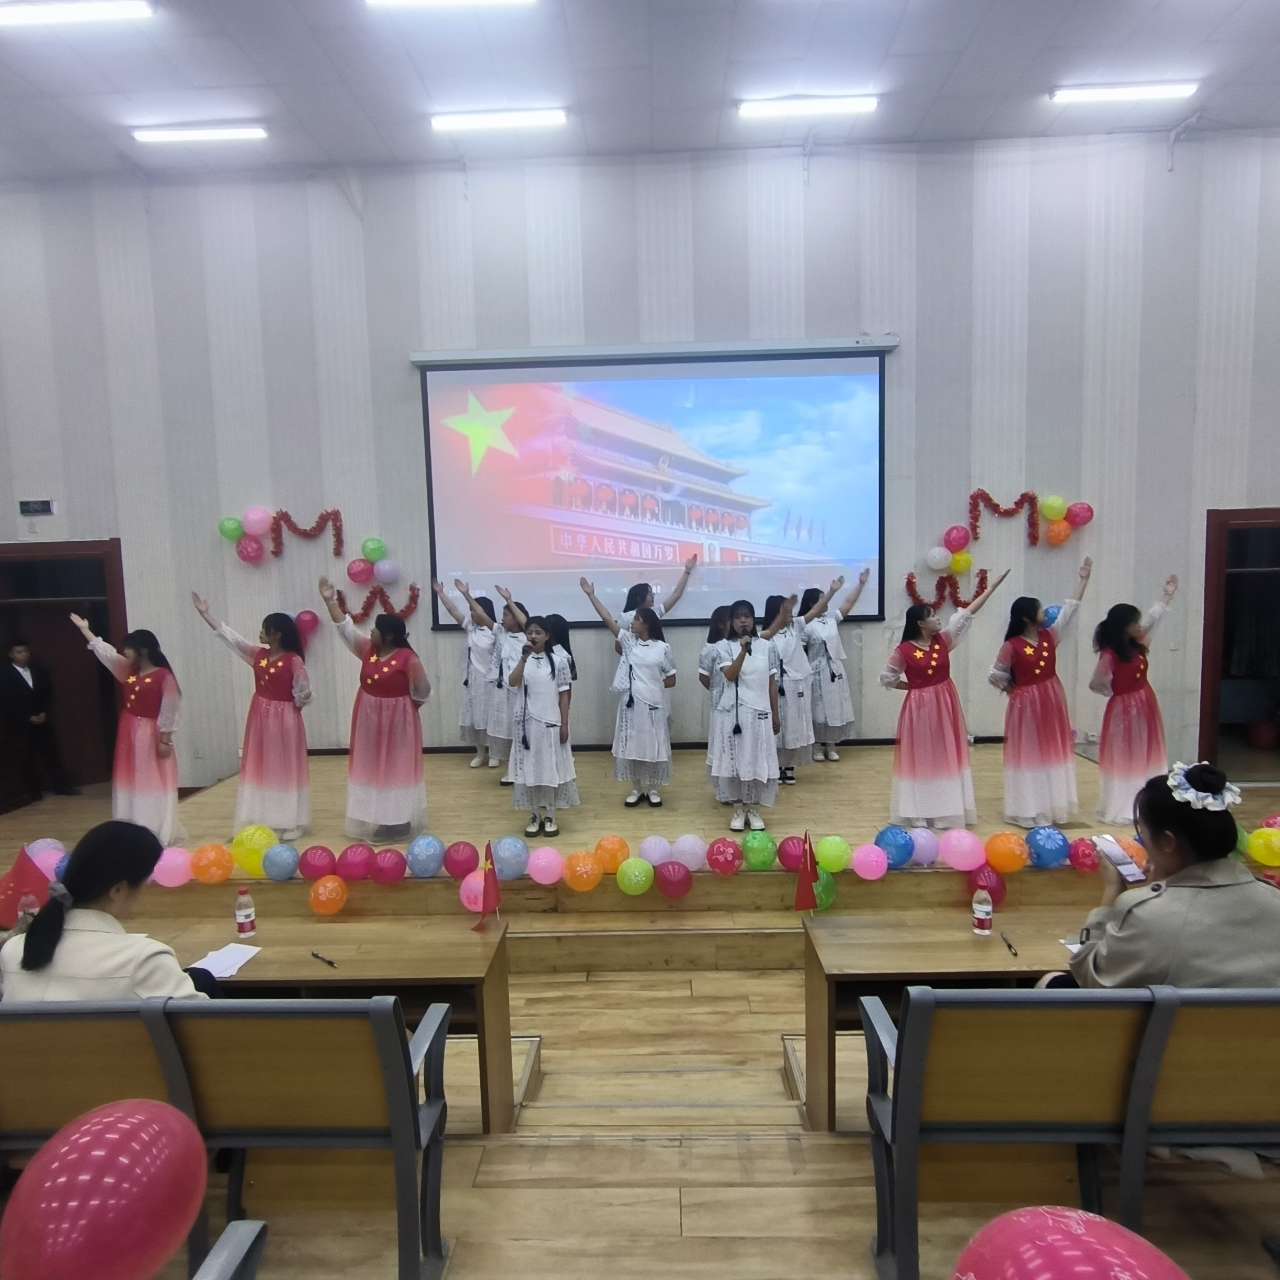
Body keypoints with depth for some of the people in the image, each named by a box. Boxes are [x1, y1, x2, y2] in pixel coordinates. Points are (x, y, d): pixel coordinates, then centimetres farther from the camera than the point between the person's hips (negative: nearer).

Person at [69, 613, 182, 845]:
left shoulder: (164, 676, -15)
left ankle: (157, 833, 3)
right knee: (130, 783, 12)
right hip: (128, 732, 8)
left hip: (150, 734, -8)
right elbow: (105, 652, 18)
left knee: (153, 784, -3)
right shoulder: (128, 671, 7)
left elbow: (169, 710, -15)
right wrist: (84, 629, 23)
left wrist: (165, 740, -17)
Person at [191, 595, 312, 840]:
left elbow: (303, 694, -11)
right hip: (260, 718, 7)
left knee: (285, 770, 2)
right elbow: (230, 637, 6)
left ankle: (290, 823, 10)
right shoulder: (257, 654, 4)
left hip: (284, 719, -6)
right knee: (260, 768, 10)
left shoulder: (294, 661, -15)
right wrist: (206, 614, 5)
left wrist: (288, 708, -2)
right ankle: (266, 820, 19)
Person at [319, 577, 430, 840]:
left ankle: (400, 820, 10)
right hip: (369, 718, 7)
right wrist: (330, 601, -5)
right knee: (373, 767, 11)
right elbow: (346, 628, 1)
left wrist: (405, 708, 0)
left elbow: (422, 692, -9)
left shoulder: (408, 658, -18)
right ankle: (380, 817, 22)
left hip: (397, 720, -7)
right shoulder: (367, 649, 0)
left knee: (396, 767, 2)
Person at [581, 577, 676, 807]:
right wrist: (591, 595, -6)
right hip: (630, 702, 3)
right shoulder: (628, 641, 2)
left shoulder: (662, 648, -5)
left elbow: (671, 680, 1)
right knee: (631, 745, 9)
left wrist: (652, 685, -5)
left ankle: (654, 789, 22)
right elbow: (608, 619, -3)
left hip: (652, 704, -3)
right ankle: (637, 788, 23)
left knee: (652, 745, 7)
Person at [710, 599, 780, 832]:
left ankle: (754, 809, 17)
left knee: (758, 759, 4)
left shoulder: (766, 646, 4)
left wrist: (776, 713, 8)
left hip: (759, 711, 2)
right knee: (735, 758, 3)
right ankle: (738, 809, 15)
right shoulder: (725, 646, -2)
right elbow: (730, 675, -16)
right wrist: (743, 650, -27)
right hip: (734, 711, -1)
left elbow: (772, 683, 8)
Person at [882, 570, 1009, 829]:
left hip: (946, 703, 5)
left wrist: (995, 583, -1)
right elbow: (887, 678, -2)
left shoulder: (944, 639, 0)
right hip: (920, 707, -5)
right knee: (921, 757, 2)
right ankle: (919, 812, 12)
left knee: (947, 755, 10)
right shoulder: (904, 650, -12)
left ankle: (947, 809, 20)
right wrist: (914, 685, -5)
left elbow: (968, 612, -1)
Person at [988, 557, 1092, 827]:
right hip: (1026, 704, -6)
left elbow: (1070, 609, 4)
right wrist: (1014, 690, 0)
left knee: (1052, 750, 11)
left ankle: (1052, 805, 21)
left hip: (1052, 700, 6)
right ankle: (1029, 810, 8)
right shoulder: (1012, 646, -13)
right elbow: (995, 675, -5)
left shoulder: (1049, 635, 2)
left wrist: (1083, 579, 3)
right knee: (1029, 753, 1)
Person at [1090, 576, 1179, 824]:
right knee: (1124, 758, 0)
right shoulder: (1110, 655, -20)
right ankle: (1121, 810, 9)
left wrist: (1168, 594, 20)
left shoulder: (1137, 644, 3)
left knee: (1145, 757, 12)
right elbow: (1095, 684, -16)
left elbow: (1153, 617, 16)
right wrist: (1115, 692, -2)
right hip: (1124, 709, -8)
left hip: (1145, 706, 8)